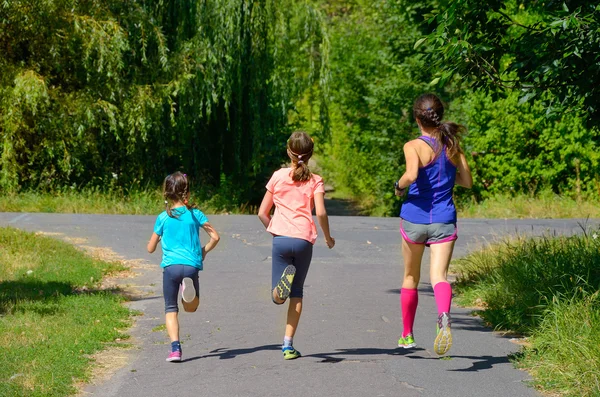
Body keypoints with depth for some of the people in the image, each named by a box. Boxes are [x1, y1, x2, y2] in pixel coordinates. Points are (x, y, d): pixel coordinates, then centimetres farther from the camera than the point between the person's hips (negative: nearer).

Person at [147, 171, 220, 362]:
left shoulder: (163, 218, 7)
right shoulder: (195, 214, 7)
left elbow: (150, 248, 13)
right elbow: (215, 237, 1)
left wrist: (157, 240, 35)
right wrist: (204, 251, 19)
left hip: (170, 266, -1)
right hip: (191, 265, 1)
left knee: (171, 309, 7)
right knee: (191, 307, 17)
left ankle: (175, 348, -11)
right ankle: (189, 289, -18)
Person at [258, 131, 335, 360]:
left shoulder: (278, 177, 8)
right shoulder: (315, 181, 4)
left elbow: (262, 213, 9)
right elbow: (320, 212, -10)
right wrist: (328, 237, 6)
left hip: (281, 239, 0)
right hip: (304, 240, 0)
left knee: (278, 298, 2)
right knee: (297, 293, 13)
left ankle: (285, 279, -34)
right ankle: (288, 345, 8)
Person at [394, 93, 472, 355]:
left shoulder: (414, 146, -10)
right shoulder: (452, 145, 3)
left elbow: (412, 174, -28)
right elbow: (467, 181, 10)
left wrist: (399, 186, -8)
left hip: (414, 218, -1)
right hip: (444, 221, 2)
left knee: (411, 277, 18)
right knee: (439, 276, -10)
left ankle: (407, 335, 31)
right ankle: (444, 317, -43)